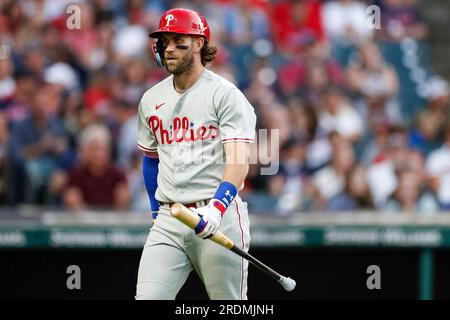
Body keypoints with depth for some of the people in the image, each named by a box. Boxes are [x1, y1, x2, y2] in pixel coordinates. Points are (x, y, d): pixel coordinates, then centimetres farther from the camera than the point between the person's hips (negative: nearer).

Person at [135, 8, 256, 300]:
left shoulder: (225, 95, -6)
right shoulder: (151, 100, 14)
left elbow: (239, 161, -16)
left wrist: (217, 208, -31)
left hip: (219, 218, -5)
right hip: (168, 222, 5)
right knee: (147, 298, -10)